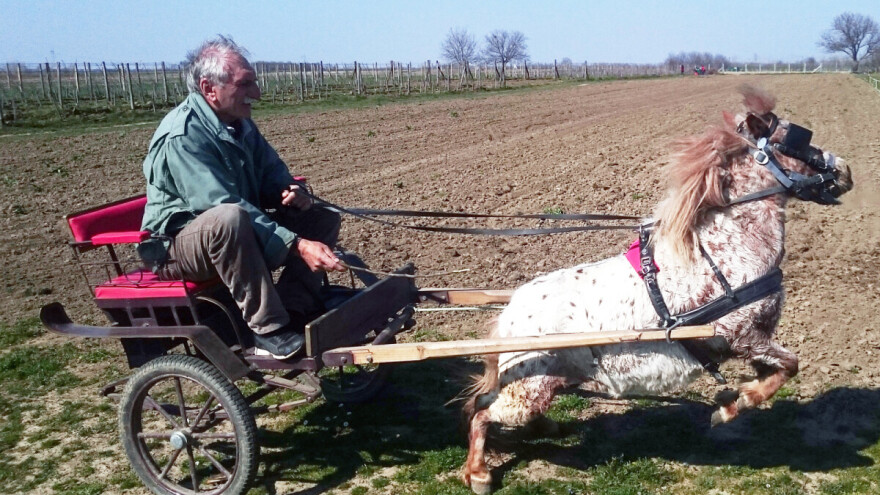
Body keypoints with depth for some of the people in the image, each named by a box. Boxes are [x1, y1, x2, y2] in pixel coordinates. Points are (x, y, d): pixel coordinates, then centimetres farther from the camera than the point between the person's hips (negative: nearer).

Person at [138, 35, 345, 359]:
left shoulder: (240, 123, 3)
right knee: (229, 218, -40)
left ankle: (293, 311, -12)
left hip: (239, 236, 9)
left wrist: (293, 192, -12)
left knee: (324, 217, 1)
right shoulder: (182, 135, -24)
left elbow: (272, 174, 13)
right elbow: (223, 205, -33)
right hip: (178, 247, -8)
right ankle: (268, 329, -29)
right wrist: (297, 244, -38)